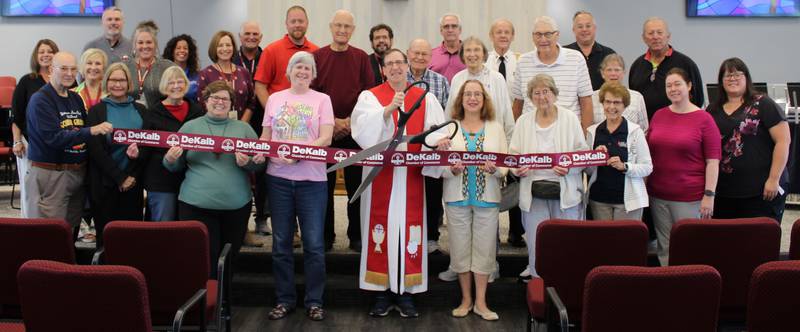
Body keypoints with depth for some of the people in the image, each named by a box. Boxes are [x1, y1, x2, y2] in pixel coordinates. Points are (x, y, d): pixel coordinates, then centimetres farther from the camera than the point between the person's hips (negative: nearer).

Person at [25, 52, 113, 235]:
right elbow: (54, 137, -20)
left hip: (78, 172, 7)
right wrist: (91, 131, -27)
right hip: (50, 173, -7)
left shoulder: (76, 99, 13)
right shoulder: (40, 100, -9)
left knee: (72, 230, 13)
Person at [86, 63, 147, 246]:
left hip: (134, 182, 2)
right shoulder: (96, 111, 3)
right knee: (106, 234, 2)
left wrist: (133, 175, -10)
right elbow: (95, 149, -5)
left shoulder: (140, 110, 10)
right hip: (104, 183, -2)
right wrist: (120, 178, -11)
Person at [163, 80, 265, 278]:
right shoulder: (189, 127, 10)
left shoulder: (243, 128, 10)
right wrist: (170, 159, -10)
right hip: (196, 204, -1)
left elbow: (260, 163, 7)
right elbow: (176, 167, 11)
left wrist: (248, 162, -14)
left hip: (236, 205, 2)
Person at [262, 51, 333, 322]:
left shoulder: (322, 100, 4)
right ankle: (284, 299, 18)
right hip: (278, 178, 3)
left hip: (312, 179, -2)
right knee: (281, 242, 7)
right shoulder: (275, 99, 12)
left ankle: (314, 301, 12)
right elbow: (265, 138, 13)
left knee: (314, 244, 0)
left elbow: (326, 139, -6)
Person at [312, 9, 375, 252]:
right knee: (325, 186, 5)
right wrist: (332, 121, -9)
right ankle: (326, 236, 14)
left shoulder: (361, 58, 5)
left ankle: (356, 236, 12)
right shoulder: (317, 57, 4)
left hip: (354, 130, 0)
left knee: (356, 185, 3)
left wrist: (351, 120, -10)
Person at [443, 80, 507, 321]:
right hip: (457, 197, 0)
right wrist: (452, 169, -20)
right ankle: (466, 299, 20)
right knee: (460, 248, 6)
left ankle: (480, 301, 14)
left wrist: (494, 169, -18)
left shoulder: (496, 128, 8)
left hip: (487, 197, 0)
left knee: (484, 248, 3)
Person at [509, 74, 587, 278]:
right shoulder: (523, 121, 11)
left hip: (565, 191, -1)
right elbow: (513, 154, 10)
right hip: (534, 192, 2)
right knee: (535, 245, 1)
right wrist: (517, 168, -11)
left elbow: (584, 153, 3)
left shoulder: (570, 118, 5)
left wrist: (570, 167, -16)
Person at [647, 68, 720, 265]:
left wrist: (709, 195, -11)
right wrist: (644, 185, 11)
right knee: (664, 248, 9)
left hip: (690, 197, -4)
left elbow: (713, 161, -6)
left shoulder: (704, 119, -5)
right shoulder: (658, 115, 8)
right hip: (658, 195, 4)